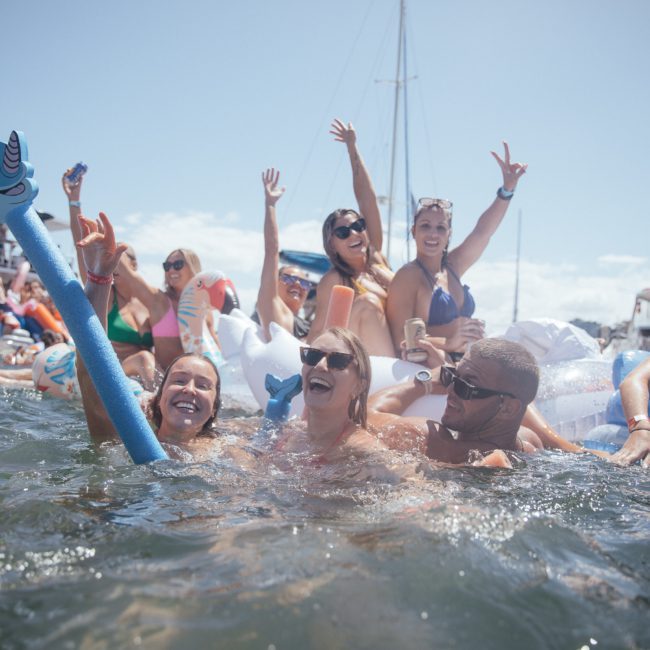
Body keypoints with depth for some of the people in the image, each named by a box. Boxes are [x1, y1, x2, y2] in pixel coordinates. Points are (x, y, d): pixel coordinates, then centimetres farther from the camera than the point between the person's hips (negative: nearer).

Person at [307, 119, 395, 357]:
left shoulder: (375, 257, 7)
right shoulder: (334, 281, -10)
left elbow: (367, 199, 7)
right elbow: (317, 334, -13)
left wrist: (352, 148, 10)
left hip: (395, 353, 7)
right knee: (368, 302, -26)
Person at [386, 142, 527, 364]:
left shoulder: (452, 268, 15)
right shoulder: (408, 276, -8)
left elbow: (482, 231, 11)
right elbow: (400, 340, -16)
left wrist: (507, 189, 0)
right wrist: (448, 343, -27)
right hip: (429, 370, -7)